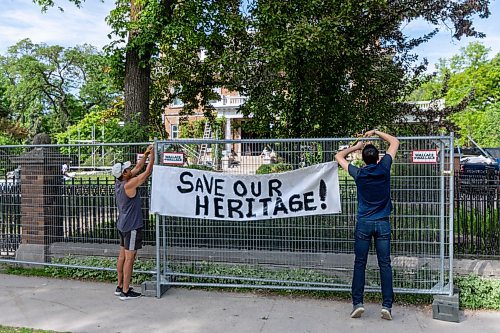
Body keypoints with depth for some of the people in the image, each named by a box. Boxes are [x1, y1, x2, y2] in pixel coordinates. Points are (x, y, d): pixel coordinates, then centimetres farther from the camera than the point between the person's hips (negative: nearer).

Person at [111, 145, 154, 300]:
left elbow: (138, 168, 14)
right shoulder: (128, 185, -21)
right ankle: (125, 292, 1)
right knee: (129, 259, -4)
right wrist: (152, 157, -5)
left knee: (122, 256, 15)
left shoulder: (119, 183, 4)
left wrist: (146, 154, 13)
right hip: (132, 226, -9)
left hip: (123, 225, 9)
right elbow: (147, 172, -15)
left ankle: (120, 287, 24)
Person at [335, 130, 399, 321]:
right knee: (385, 264, 3)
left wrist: (355, 147, 19)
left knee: (360, 264, 6)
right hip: (382, 223, 1)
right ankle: (387, 305, 3)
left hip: (363, 223, -1)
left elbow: (339, 156, 12)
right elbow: (395, 142, 10)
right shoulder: (384, 168, -4)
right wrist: (376, 132, 15)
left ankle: (358, 303, 4)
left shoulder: (359, 174, -4)